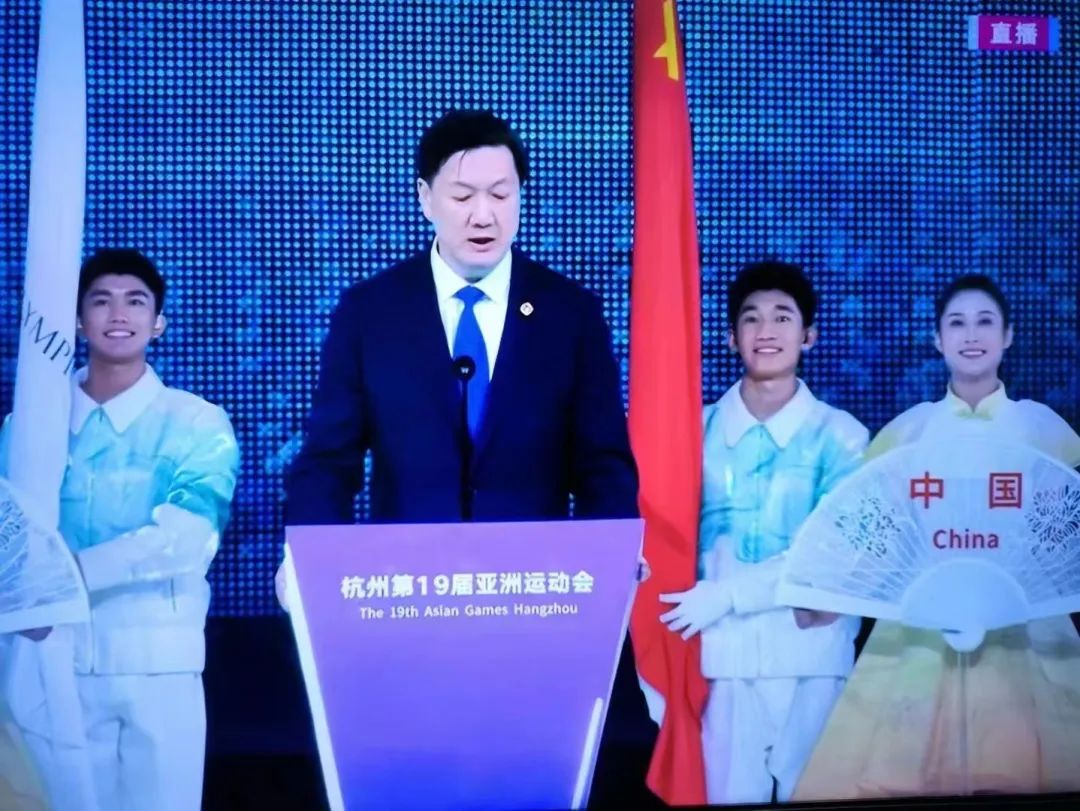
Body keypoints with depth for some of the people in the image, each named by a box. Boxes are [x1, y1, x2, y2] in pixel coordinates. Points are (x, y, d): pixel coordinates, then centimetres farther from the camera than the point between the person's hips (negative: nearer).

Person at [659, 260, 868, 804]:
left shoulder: (841, 436, 1)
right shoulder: (699, 430, 6)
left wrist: (727, 593, -15)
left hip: (811, 656, -1)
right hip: (723, 655, 1)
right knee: (728, 794, 1)